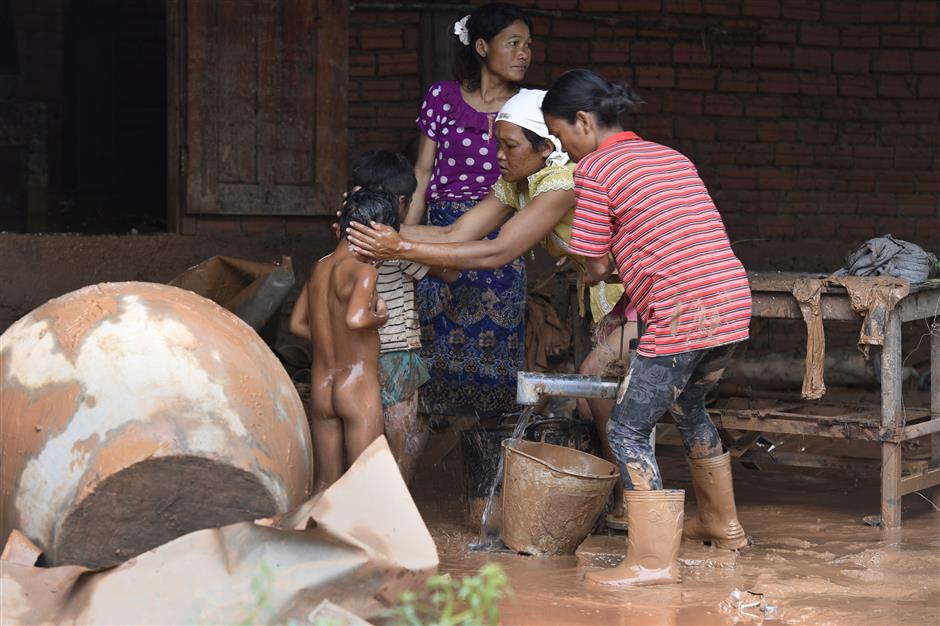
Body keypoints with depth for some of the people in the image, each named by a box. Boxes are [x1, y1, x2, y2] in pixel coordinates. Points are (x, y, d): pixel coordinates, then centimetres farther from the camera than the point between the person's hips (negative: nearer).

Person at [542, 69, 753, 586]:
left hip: (682, 319, -9)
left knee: (628, 431, 1)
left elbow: (597, 268, 0)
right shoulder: (671, 157, 20)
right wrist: (626, 304, 25)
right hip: (733, 305, 9)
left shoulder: (594, 170, -3)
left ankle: (653, 560, 0)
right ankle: (722, 524, 43)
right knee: (688, 407, 30)